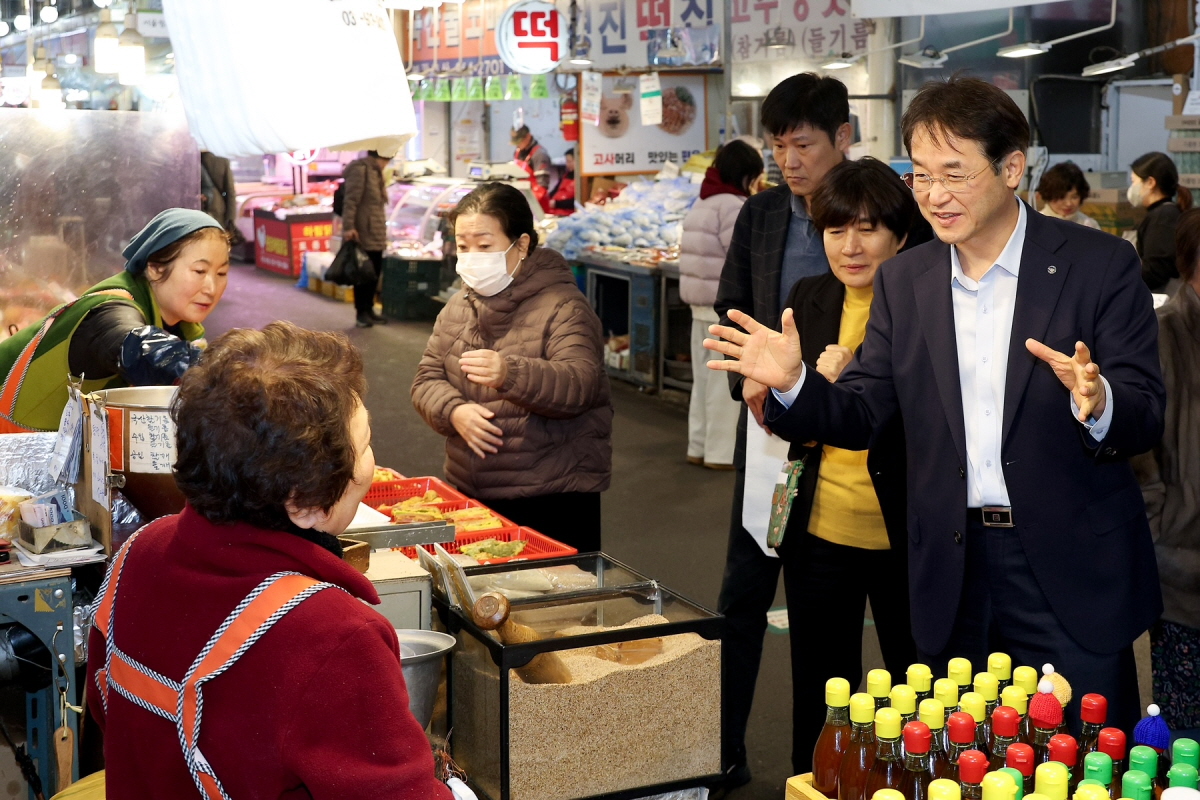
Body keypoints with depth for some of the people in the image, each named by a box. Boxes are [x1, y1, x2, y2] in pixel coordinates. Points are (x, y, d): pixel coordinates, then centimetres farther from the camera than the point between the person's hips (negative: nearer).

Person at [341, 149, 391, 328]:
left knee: (375, 272, 12)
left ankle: (368, 310, 21)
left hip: (375, 233, 9)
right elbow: (350, 200, -18)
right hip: (363, 232, -9)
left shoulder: (375, 172, 18)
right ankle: (361, 313, 3)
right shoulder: (360, 169, -12)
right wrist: (348, 227, -23)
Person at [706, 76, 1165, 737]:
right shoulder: (903, 282, 7)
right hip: (954, 573, 3)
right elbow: (858, 415, 6)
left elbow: (1146, 421, -8)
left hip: (1073, 571, -3)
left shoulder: (1100, 264, -5)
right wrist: (792, 385, -14)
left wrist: (1097, 404, -31)